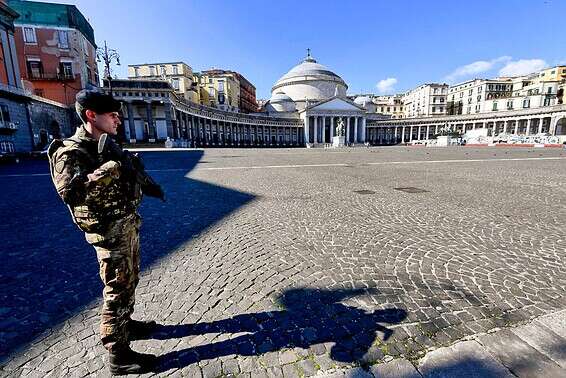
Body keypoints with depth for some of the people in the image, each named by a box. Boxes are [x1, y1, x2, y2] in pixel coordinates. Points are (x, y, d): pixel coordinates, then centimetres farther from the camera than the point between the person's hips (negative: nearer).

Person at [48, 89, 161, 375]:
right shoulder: (70, 151, -16)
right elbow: (70, 191, -32)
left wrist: (133, 166, 3)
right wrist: (111, 167, -33)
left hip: (129, 224, 9)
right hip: (110, 232, -9)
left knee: (129, 282, 22)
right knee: (118, 292, 3)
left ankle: (126, 324, 43)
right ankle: (119, 356, 20)